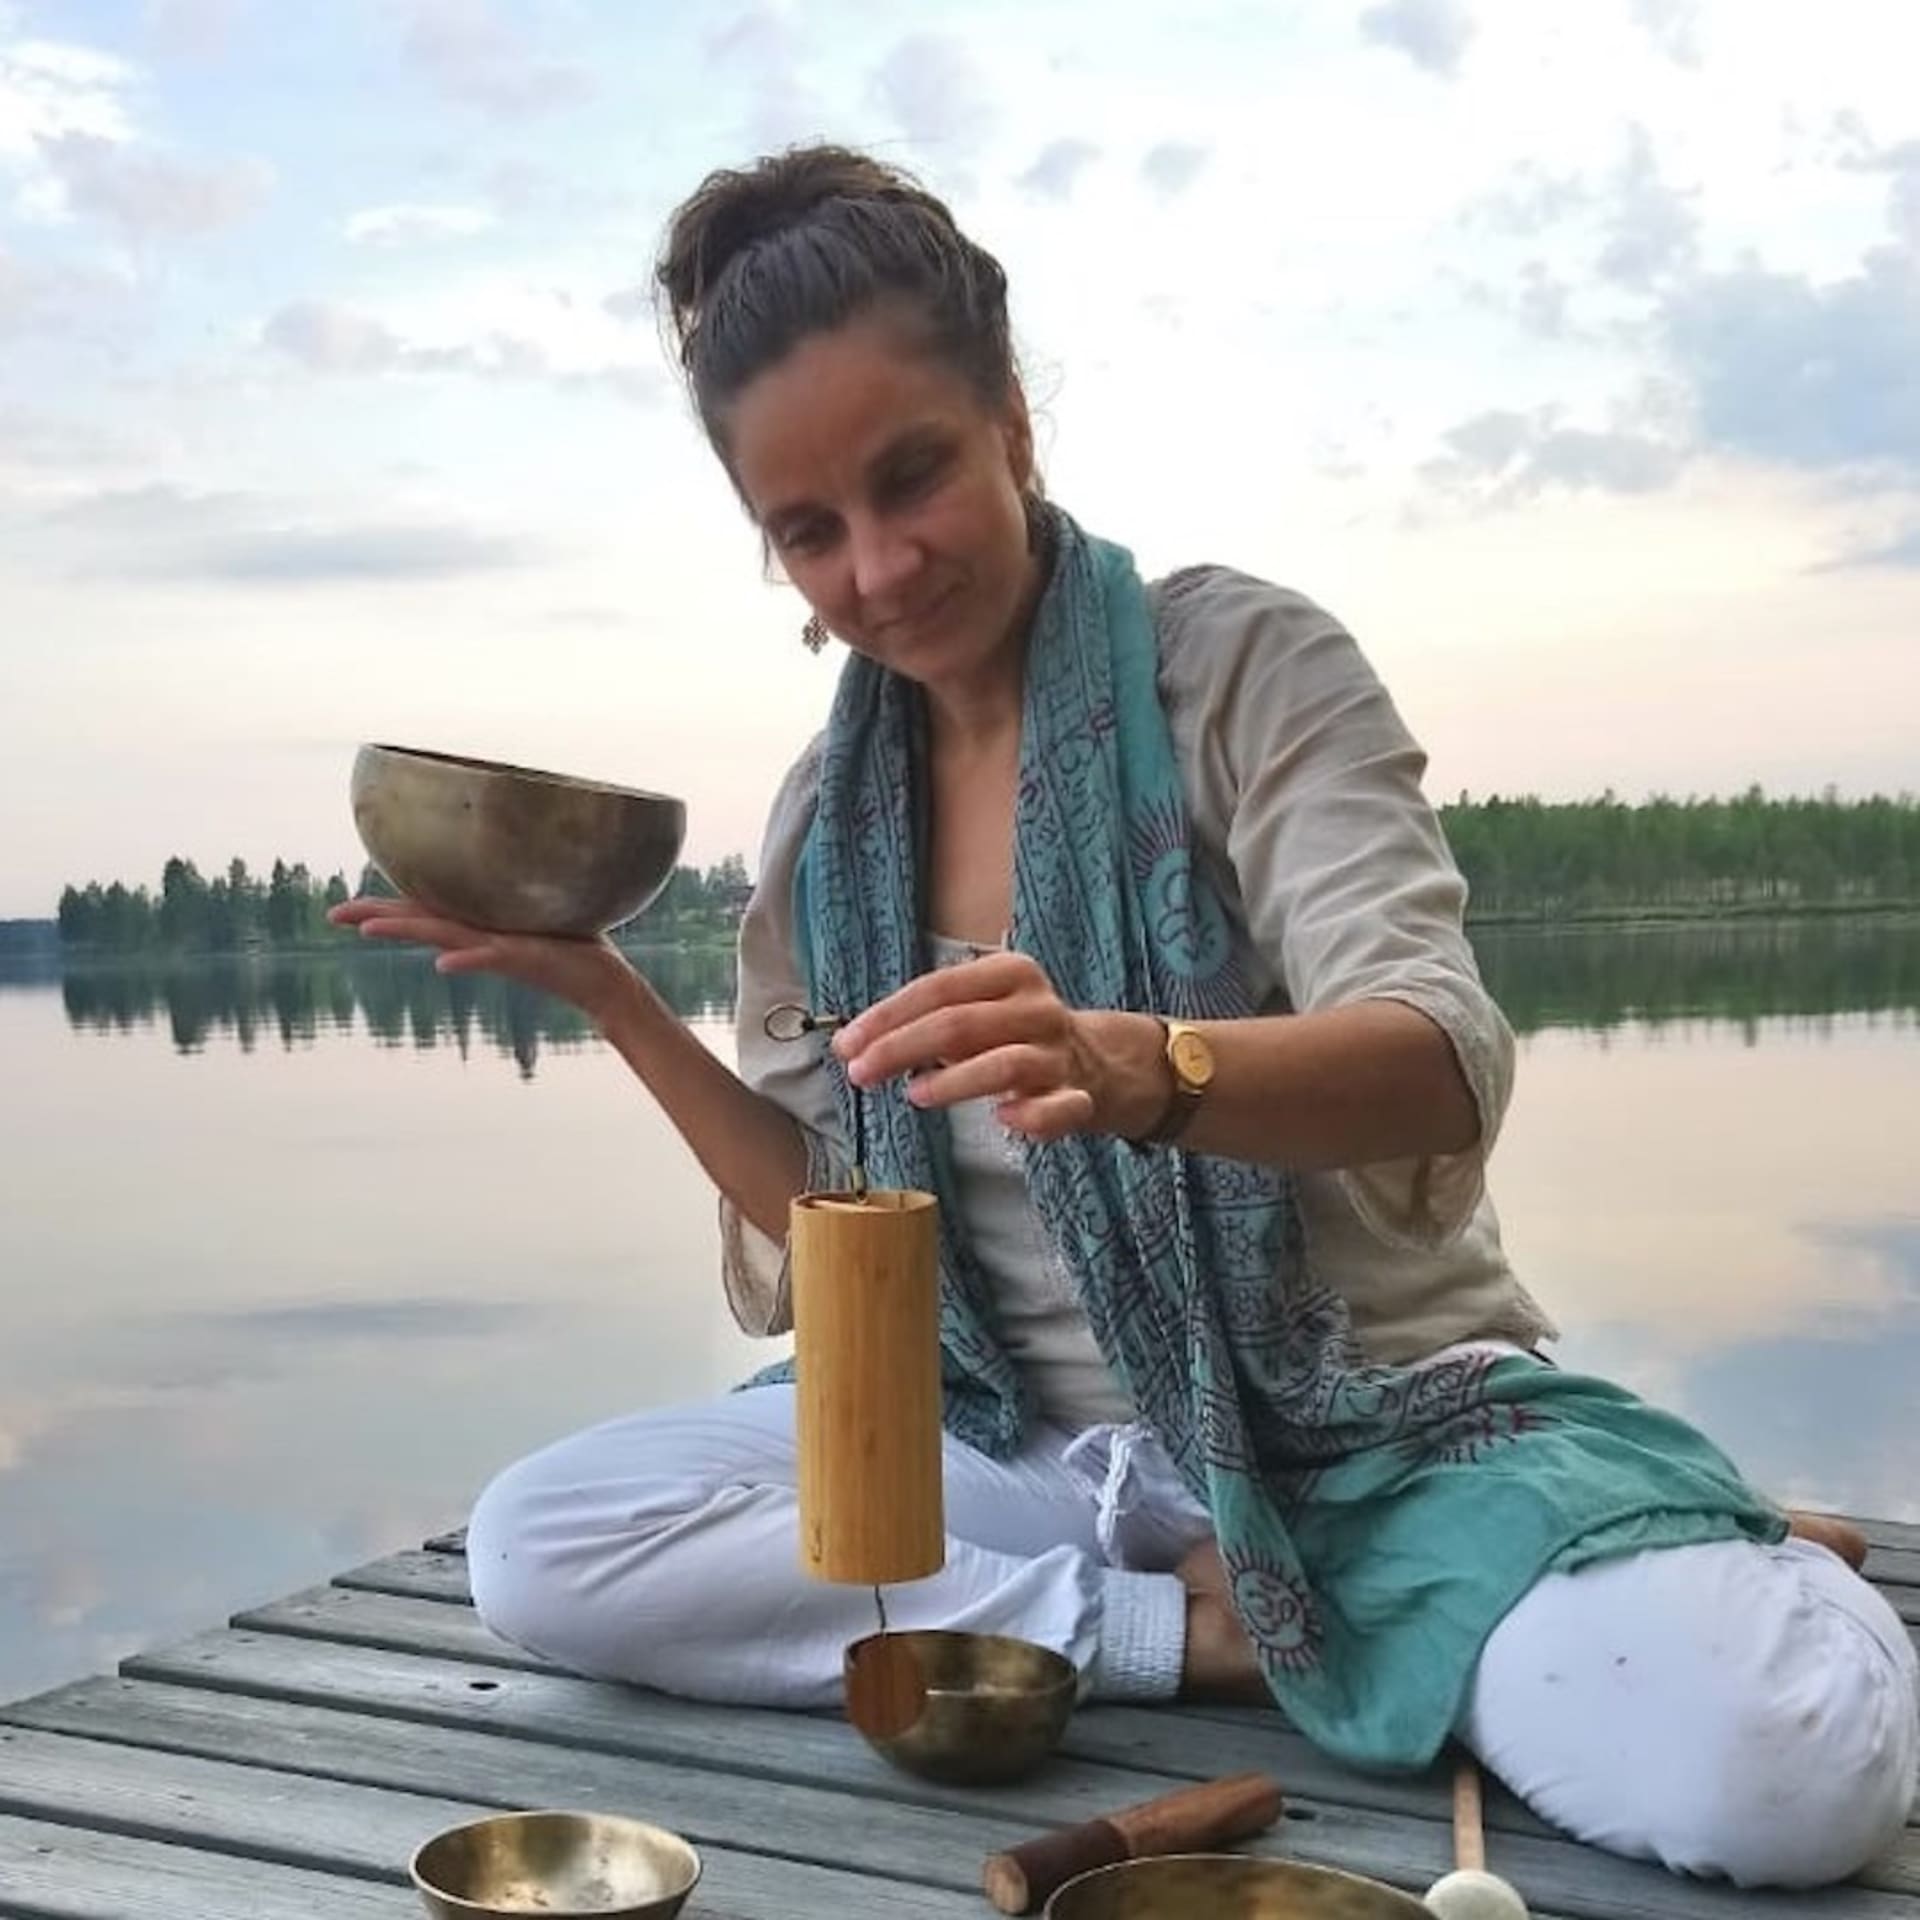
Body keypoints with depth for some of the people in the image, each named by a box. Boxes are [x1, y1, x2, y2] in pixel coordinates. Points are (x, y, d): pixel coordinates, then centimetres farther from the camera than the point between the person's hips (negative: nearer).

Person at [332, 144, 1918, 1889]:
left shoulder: (1248, 665, -9)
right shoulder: (825, 823, 5)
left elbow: (1446, 1063, -22)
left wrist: (1133, 1066, -43)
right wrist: (610, 996, -6)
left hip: (1380, 1428, -5)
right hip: (1036, 1452, 5)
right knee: (533, 1551, -15)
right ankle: (1218, 1627, -12)